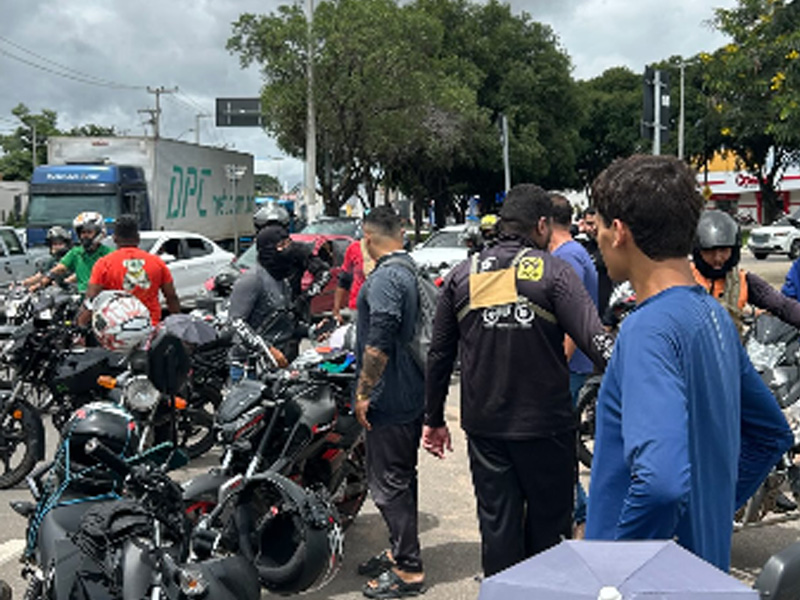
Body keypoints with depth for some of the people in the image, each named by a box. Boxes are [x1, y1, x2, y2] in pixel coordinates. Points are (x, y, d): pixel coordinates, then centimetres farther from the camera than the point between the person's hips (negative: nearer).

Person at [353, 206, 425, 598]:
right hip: (413, 395, 10)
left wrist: (363, 393, -18)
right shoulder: (413, 270, 13)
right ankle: (401, 551, 32)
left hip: (390, 400, -10)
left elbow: (379, 342, -26)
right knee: (401, 478, 19)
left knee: (389, 484, -3)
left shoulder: (385, 277, -18)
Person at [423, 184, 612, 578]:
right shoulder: (552, 271, -9)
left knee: (497, 524, 11)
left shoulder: (462, 276, 4)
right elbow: (595, 340, -21)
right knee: (547, 523, 14)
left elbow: (439, 356, 7)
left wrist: (434, 419, 16)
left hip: (484, 424, 3)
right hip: (545, 424, -3)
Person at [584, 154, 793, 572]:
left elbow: (660, 481, -37)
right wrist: (712, 507, 15)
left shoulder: (650, 329, -24)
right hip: (707, 562, 9)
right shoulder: (714, 315, 5)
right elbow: (772, 435, 18)